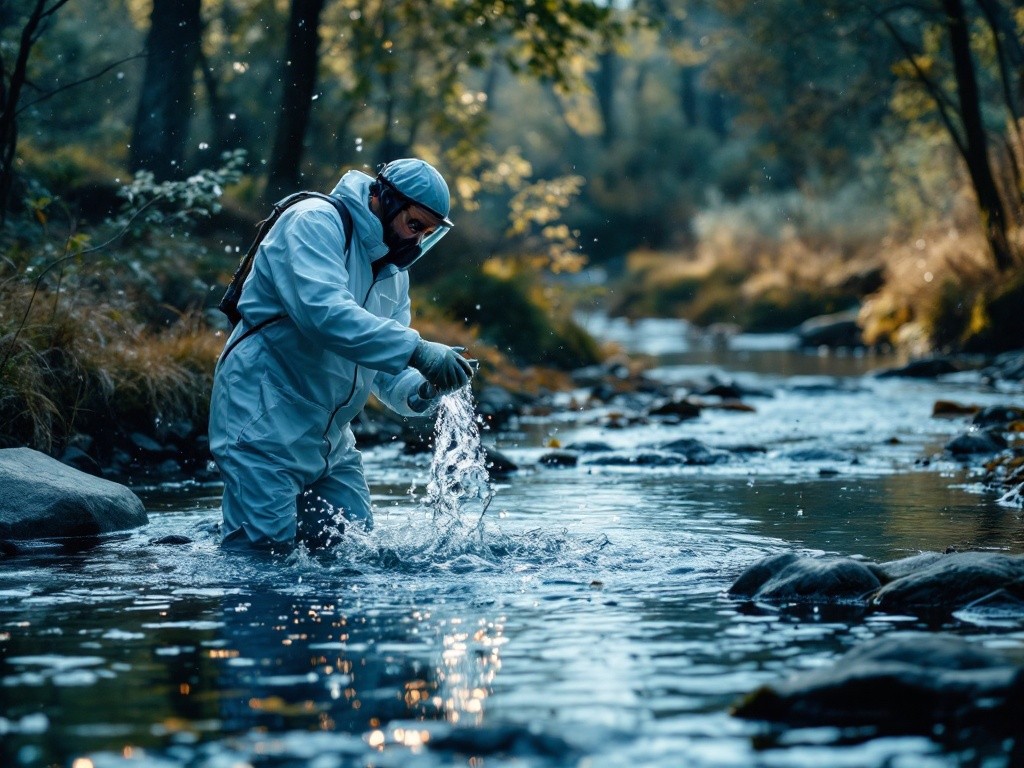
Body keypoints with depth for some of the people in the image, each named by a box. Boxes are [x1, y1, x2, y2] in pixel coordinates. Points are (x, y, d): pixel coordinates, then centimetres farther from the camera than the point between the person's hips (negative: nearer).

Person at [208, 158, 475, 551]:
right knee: (262, 549, -16)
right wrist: (416, 350, -35)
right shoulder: (316, 222, -12)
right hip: (265, 423, -9)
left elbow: (384, 368, 9)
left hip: (328, 437, 9)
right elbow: (324, 310, -30)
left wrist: (419, 391, -15)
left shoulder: (393, 272, 14)